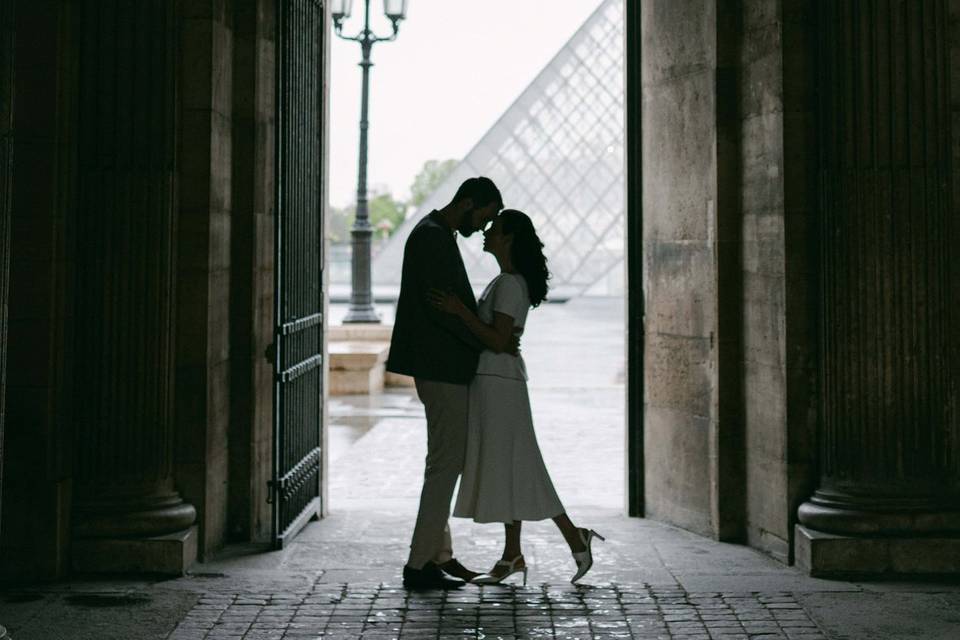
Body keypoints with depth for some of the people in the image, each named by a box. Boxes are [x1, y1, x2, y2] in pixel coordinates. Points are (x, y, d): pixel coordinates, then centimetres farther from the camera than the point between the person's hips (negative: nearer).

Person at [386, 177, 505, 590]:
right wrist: (488, 342, -15)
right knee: (445, 463, -8)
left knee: (445, 463, 15)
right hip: (443, 369, -11)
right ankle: (420, 564, -4)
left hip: (446, 368, 11)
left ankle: (439, 555, 22)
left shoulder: (440, 235, 17)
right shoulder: (431, 236, -15)